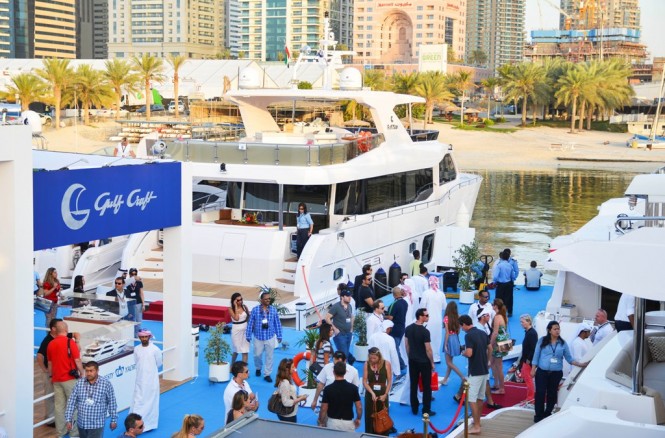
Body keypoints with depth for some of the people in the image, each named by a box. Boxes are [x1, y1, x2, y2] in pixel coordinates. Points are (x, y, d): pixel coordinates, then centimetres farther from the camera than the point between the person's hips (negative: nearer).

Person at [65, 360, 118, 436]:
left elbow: (112, 403, -2)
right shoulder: (79, 383, -2)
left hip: (97, 424, -4)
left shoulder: (106, 383, -9)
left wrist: (114, 420, 2)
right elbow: (72, 401, 2)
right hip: (82, 423, 4)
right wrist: (68, 419, -1)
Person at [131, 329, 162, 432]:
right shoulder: (136, 349, 0)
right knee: (138, 400, 2)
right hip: (140, 379, 3)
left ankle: (149, 423, 13)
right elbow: (136, 362, 12)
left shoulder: (155, 349, -10)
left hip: (152, 380, -3)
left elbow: (159, 363, 3)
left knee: (151, 401, 4)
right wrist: (143, 369, 7)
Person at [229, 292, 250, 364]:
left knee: (245, 350, -1)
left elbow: (249, 317, 9)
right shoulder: (231, 309, -10)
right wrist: (236, 306, -21)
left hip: (245, 330, 2)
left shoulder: (244, 307, -1)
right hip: (236, 330, -2)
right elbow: (236, 318, -24)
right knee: (236, 350, 13)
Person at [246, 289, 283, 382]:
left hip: (270, 337, 1)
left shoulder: (273, 310, -6)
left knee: (269, 356, 5)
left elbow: (277, 323, 1)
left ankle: (267, 374, 17)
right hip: (258, 337, -1)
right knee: (257, 355, 12)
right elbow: (250, 323, -4)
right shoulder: (255, 310, -10)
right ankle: (258, 368, 41)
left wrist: (279, 336, 3)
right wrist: (248, 336, 0)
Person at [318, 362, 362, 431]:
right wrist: (358, 419, 14)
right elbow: (359, 407, -3)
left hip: (333, 422, -1)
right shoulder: (353, 388, -6)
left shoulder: (328, 389, -11)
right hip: (348, 423, 1)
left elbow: (324, 409, -7)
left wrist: (321, 423, 6)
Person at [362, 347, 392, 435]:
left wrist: (385, 394, -12)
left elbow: (389, 381, -4)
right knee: (370, 417, 5)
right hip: (370, 393, 1)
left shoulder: (386, 364, -8)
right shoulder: (367, 364, -5)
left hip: (382, 393, -1)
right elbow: (364, 381, -6)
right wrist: (372, 393, -17)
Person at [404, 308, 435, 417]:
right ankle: (426, 410, 8)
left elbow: (406, 345, 7)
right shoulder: (425, 331, -20)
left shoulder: (408, 329, -1)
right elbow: (428, 349, -17)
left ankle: (414, 409, 19)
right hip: (424, 362, -6)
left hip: (412, 361, 6)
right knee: (426, 386, 5)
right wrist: (432, 362, -5)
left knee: (413, 385, 13)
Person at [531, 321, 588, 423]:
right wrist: (533, 369, -1)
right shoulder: (542, 341, 0)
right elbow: (536, 355, 3)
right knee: (540, 393, -4)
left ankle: (547, 414, 22)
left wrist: (580, 364, -7)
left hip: (556, 373, 2)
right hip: (542, 372, -2)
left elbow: (569, 358, 6)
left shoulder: (563, 343, 4)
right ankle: (539, 415, 4)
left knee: (552, 394, 9)